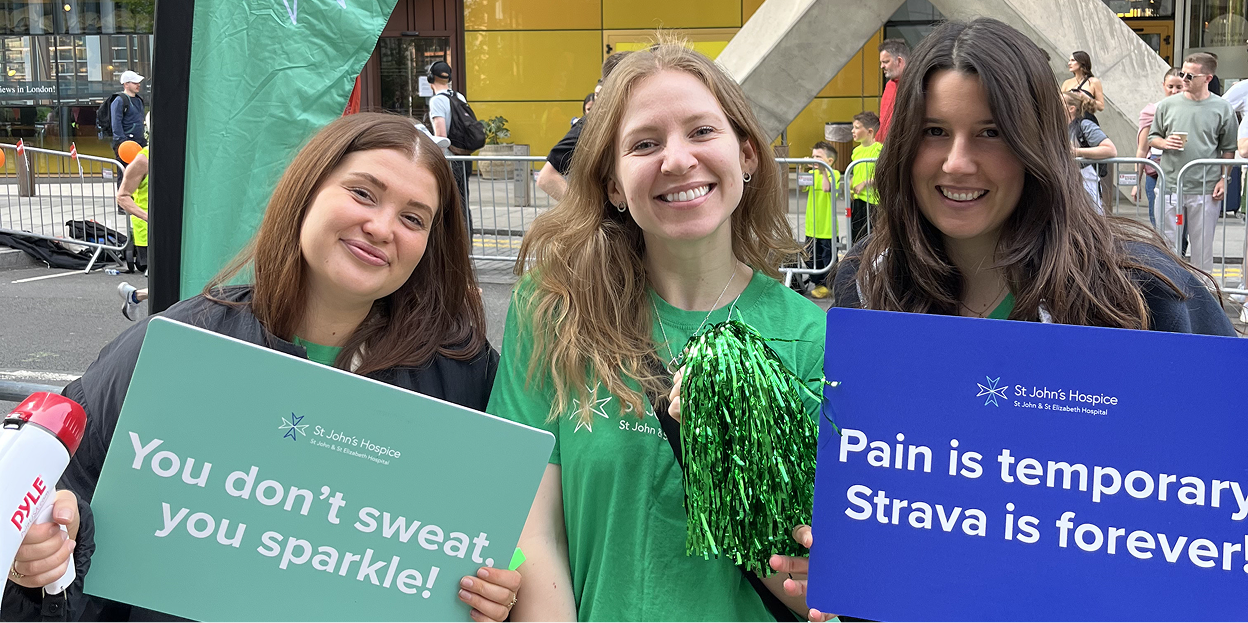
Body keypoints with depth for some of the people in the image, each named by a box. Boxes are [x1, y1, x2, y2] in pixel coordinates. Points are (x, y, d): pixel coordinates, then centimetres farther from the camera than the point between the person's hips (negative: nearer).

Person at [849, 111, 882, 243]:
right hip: (856, 199, 7)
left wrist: (865, 183, -17)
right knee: (854, 235, 11)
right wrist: (849, 189, 7)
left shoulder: (879, 149, -10)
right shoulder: (856, 150, 13)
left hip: (872, 199, -7)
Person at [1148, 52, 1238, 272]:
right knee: (1168, 243, 6)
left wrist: (1224, 179, -3)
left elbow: (1229, 149, 5)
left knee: (1202, 246, 6)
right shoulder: (1167, 105, 5)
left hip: (1206, 190, -1)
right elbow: (1152, 138, 14)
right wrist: (1165, 143, -7)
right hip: (1170, 186, 1)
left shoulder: (1222, 109, 1)